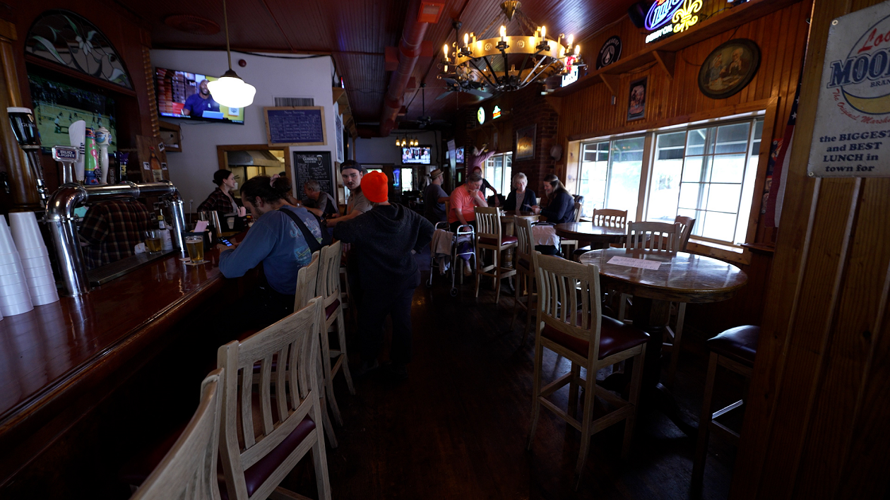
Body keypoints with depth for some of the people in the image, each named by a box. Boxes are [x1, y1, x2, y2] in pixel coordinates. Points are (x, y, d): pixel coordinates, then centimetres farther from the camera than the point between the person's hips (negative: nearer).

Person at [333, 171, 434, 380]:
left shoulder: (365, 221, -19)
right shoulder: (407, 215, -2)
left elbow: (341, 232, -28)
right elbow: (428, 229, 10)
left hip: (379, 284, -4)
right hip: (407, 278, 5)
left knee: (370, 321, 16)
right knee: (402, 321, 13)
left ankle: (369, 360, 31)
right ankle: (400, 364, 25)